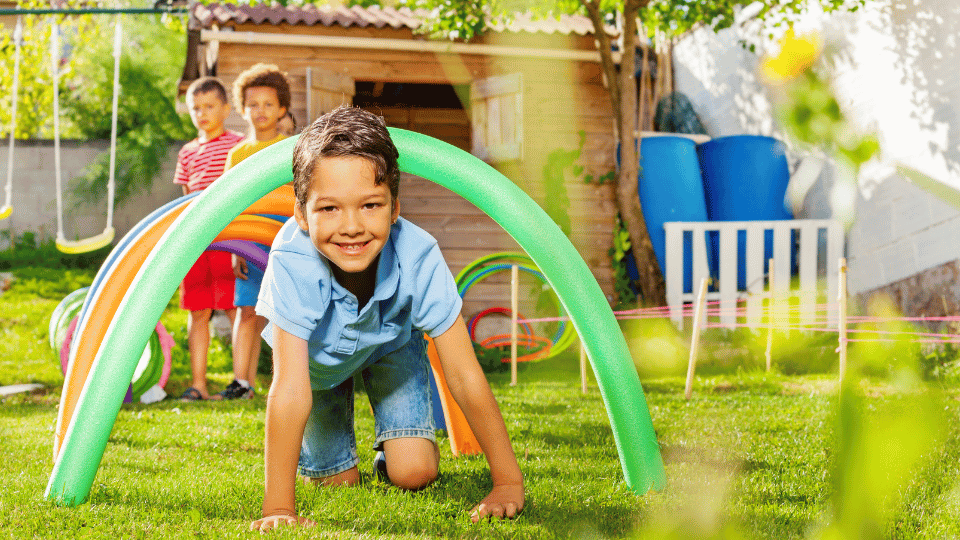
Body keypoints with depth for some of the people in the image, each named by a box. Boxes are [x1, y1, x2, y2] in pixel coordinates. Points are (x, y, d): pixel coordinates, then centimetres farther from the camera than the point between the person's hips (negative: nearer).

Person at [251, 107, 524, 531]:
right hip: (317, 354, 0)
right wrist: (278, 508, -46)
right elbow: (289, 389, -44)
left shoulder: (417, 257, -39)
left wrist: (508, 483, -31)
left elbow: (464, 377, -33)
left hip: (390, 345, 1)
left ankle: (391, 448, 24)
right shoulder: (292, 262, -44)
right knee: (336, 483, 6)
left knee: (414, 474, -11)